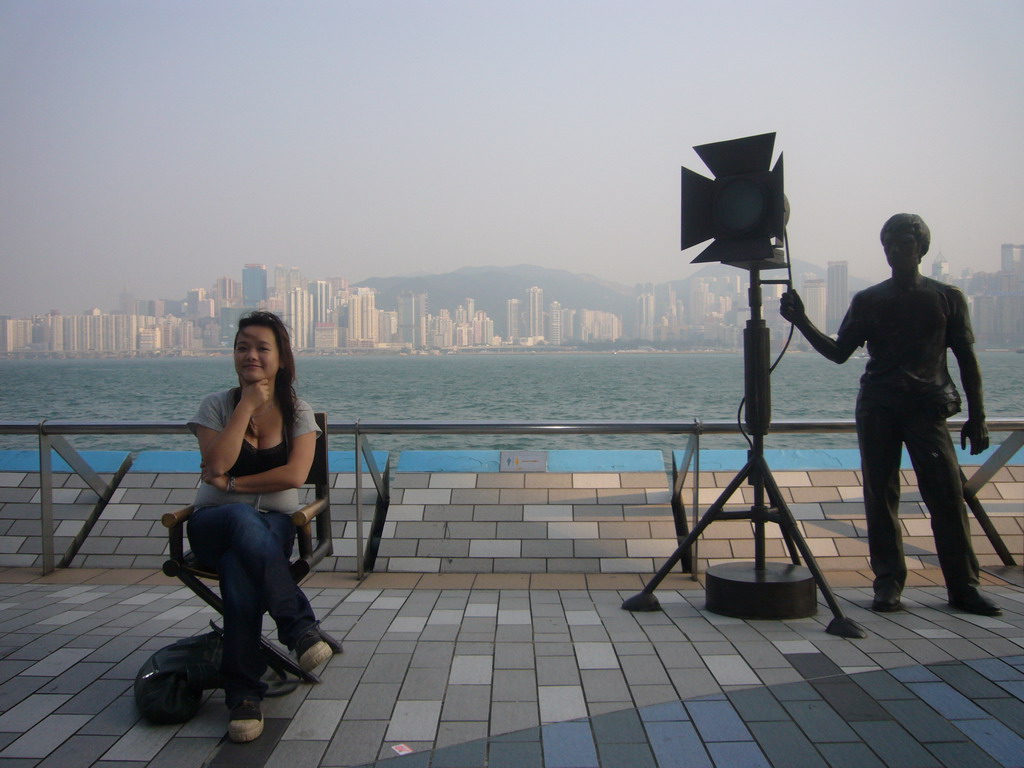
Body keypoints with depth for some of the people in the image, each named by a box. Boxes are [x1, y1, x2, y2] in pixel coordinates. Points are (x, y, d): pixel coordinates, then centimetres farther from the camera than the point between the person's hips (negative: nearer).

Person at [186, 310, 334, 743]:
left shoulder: (298, 413, 6)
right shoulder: (217, 406, 5)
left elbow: (295, 475, -10)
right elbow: (218, 464, -14)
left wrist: (232, 484, -10)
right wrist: (246, 406, -12)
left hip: (274, 525, 1)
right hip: (213, 525, 0)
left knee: (239, 570, -37)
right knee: (242, 519, -40)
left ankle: (244, 694, -31)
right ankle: (300, 627, -42)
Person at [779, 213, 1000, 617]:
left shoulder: (947, 297, 9)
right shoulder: (867, 301, 11)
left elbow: (966, 359, 9)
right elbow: (839, 353, 9)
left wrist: (976, 416, 4)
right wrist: (802, 323, -4)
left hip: (927, 406, -1)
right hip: (877, 406, 1)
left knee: (947, 495, -7)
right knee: (880, 496, 1)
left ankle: (963, 586, 1)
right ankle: (888, 580, 8)